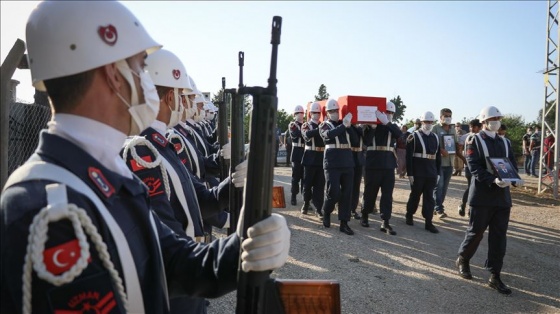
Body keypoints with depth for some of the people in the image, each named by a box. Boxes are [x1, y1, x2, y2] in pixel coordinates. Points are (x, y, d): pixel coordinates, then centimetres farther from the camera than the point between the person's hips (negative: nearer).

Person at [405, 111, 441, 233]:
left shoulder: (435, 138, 10)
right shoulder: (414, 136, -6)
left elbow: (438, 156, 14)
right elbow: (409, 156, -10)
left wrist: (437, 173, 9)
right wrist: (410, 173, -14)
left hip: (431, 173, 4)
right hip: (418, 173, -4)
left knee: (429, 197, 5)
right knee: (415, 195, 9)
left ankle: (428, 222, 8)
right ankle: (409, 215, 28)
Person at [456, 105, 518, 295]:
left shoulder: (505, 142, 15)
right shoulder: (474, 141, -2)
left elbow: (513, 165, 10)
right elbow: (474, 167, -13)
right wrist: (493, 180, -26)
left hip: (502, 196, 5)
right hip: (482, 195, -5)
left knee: (499, 236, 5)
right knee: (476, 231, 5)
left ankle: (495, 276, 12)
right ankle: (463, 260, 29)